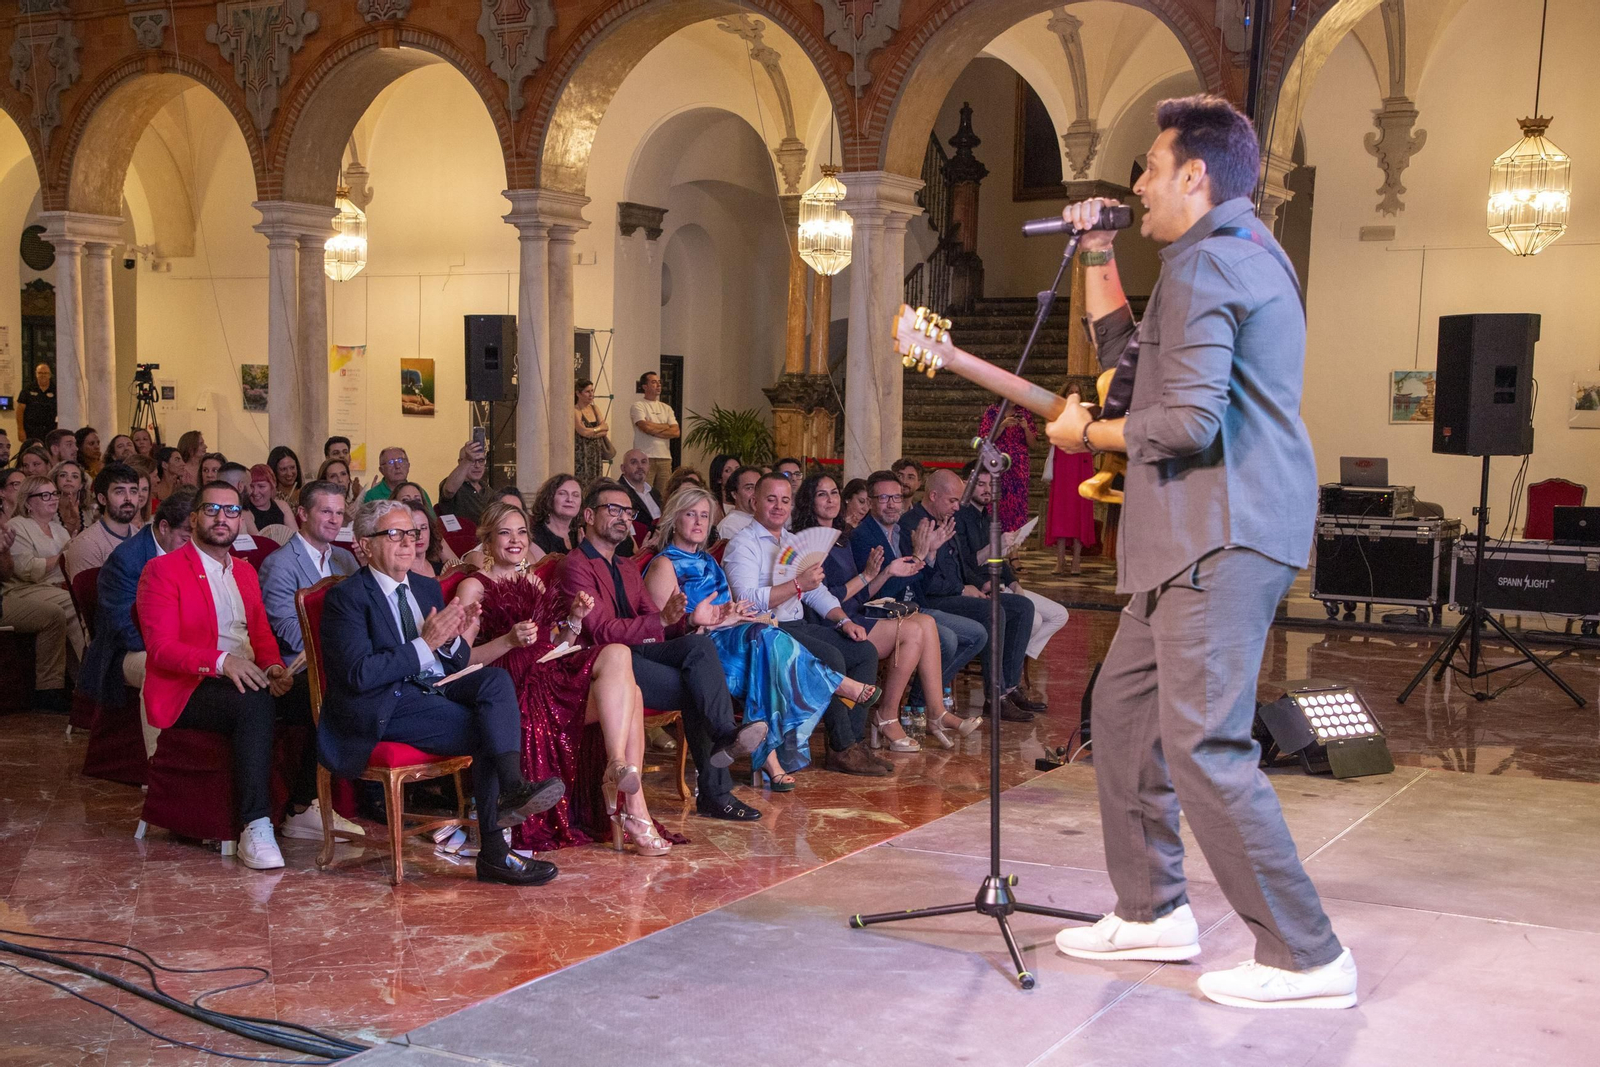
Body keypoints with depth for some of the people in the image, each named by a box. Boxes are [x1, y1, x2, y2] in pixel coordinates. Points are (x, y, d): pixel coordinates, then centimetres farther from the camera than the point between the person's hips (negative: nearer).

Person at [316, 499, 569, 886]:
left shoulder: (428, 588, 19)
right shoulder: (346, 597, -4)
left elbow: (457, 664, 19)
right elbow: (359, 674, -17)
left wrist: (454, 640, -5)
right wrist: (425, 644, -19)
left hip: (437, 690, 7)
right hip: (385, 707, -7)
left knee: (496, 679, -23)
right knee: (488, 730, -24)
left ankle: (512, 785, -35)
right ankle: (494, 851, -22)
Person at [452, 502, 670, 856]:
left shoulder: (533, 582, 26)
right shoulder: (474, 587, 4)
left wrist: (574, 618, 4)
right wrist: (509, 641, -21)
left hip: (553, 678, 7)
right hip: (517, 689, -7)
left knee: (629, 694, -23)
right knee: (617, 654, -25)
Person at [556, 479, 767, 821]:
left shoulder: (628, 572, 29)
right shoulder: (574, 566, 0)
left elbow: (658, 626, 19)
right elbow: (602, 631, -13)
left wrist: (690, 619, -3)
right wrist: (662, 620, -26)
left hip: (641, 652, 7)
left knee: (699, 644, -25)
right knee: (696, 690, -26)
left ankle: (726, 737, -31)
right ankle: (715, 793, -25)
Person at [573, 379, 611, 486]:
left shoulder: (595, 409, 14)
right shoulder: (575, 411, -8)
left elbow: (606, 430, 7)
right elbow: (583, 431, -18)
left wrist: (592, 432, -11)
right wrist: (600, 428, -3)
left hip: (597, 453, 7)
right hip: (582, 453, -7)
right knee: (582, 483, -10)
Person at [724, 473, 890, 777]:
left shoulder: (793, 542, 22)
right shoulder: (743, 544, -5)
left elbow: (817, 591, 21)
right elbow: (748, 600, -20)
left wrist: (843, 620, 4)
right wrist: (798, 584, -25)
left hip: (799, 626, 9)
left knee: (865, 651, -7)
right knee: (831, 657, -28)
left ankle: (854, 740, -9)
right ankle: (842, 749, -19)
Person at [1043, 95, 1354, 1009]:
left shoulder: (1204, 263, -13)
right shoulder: (1246, 249, 23)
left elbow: (1187, 421, -22)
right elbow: (1125, 346, 31)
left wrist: (1085, 434, -7)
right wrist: (1100, 258, 22)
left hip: (1223, 535, -11)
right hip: (1203, 532, 11)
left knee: (1203, 745, -11)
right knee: (1123, 705, 15)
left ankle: (1306, 957, -4)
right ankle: (1153, 911, 24)